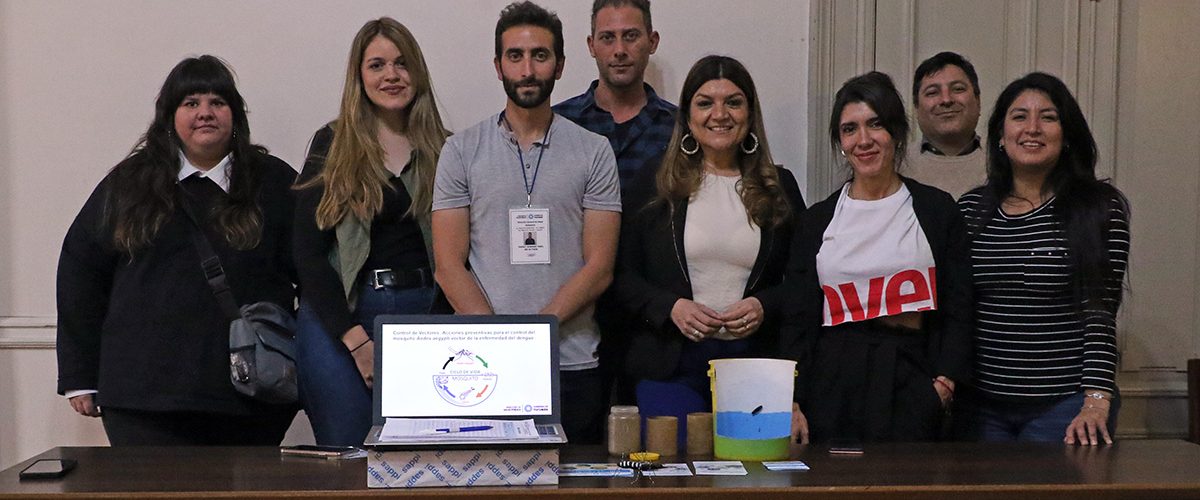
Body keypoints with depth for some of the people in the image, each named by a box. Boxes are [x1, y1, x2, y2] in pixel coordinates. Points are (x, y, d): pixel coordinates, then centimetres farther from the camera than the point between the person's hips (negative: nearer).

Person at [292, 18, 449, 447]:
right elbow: (308, 253, -2)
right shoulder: (332, 145, 3)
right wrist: (357, 341, -10)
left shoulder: (444, 149, 9)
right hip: (340, 316, -2)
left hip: (423, 314, 2)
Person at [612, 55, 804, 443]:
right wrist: (671, 307, -12)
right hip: (671, 365, -1)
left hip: (756, 361, 1)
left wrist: (765, 307, -9)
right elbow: (622, 276, 3)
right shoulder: (654, 186, 6)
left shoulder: (779, 189, 9)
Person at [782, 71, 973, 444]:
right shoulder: (818, 219, 11)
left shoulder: (937, 210, 8)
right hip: (833, 384, 1)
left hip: (910, 383, -1)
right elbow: (798, 319, 9)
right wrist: (792, 404, -1)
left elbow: (958, 309, 5)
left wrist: (945, 381, -9)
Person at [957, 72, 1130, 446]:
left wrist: (1096, 402, -15)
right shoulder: (971, 209, 6)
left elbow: (1100, 314, -7)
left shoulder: (1100, 208, -3)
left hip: (1066, 407, -3)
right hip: (983, 407, 3)